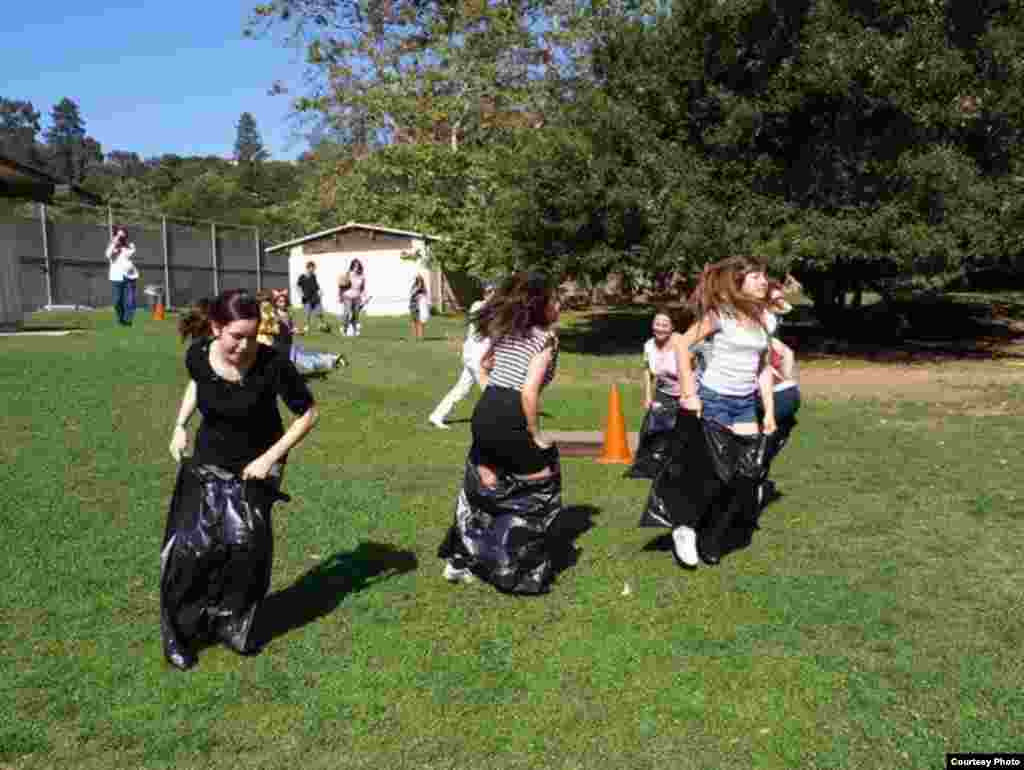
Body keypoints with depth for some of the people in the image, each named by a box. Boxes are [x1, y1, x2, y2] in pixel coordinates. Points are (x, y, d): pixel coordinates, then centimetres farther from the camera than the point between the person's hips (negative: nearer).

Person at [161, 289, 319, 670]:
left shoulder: (273, 364, -28)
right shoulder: (198, 355, -17)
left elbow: (308, 413, -14)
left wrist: (270, 457, -18)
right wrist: (180, 425, 0)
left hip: (256, 464, -2)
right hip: (208, 460, 2)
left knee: (245, 543, -10)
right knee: (191, 544, -2)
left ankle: (231, 622, 16)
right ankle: (178, 632, 19)